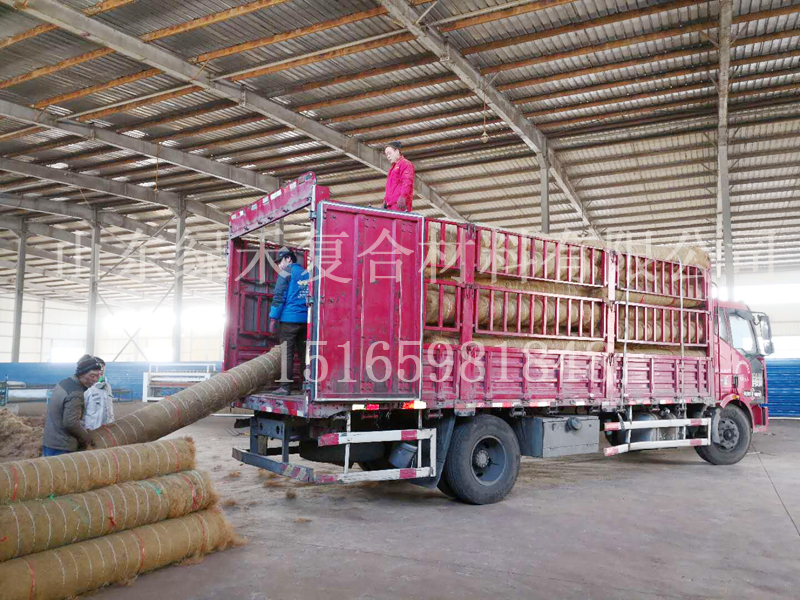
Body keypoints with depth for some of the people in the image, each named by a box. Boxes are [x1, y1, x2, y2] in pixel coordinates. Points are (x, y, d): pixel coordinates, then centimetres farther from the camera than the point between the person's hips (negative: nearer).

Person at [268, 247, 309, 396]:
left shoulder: (287, 272, 1)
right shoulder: (306, 273, 18)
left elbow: (279, 296, -5)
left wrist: (273, 317, -3)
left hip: (289, 319, -5)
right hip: (306, 320, 5)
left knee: (287, 354, -3)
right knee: (304, 353, 8)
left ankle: (285, 386, -4)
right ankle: (305, 385, 9)